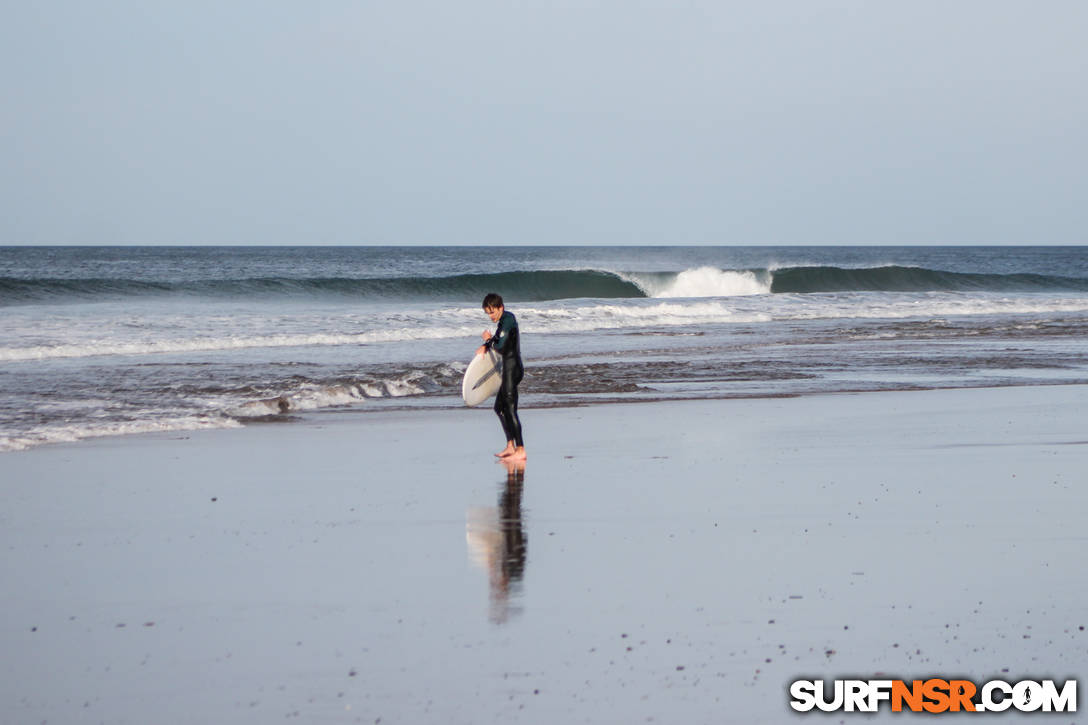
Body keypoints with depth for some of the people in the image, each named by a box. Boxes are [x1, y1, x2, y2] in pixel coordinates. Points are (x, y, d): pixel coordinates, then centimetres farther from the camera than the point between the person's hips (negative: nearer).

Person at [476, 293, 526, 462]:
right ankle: (510, 446, 23)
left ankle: (520, 450, -12)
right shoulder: (506, 319, 13)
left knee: (510, 409, -11)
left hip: (512, 370, -11)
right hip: (508, 370, 11)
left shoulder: (507, 321, -17)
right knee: (499, 407, 18)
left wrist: (488, 340, -3)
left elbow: (501, 348, -21)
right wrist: (485, 346, 7)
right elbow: (498, 339, 26)